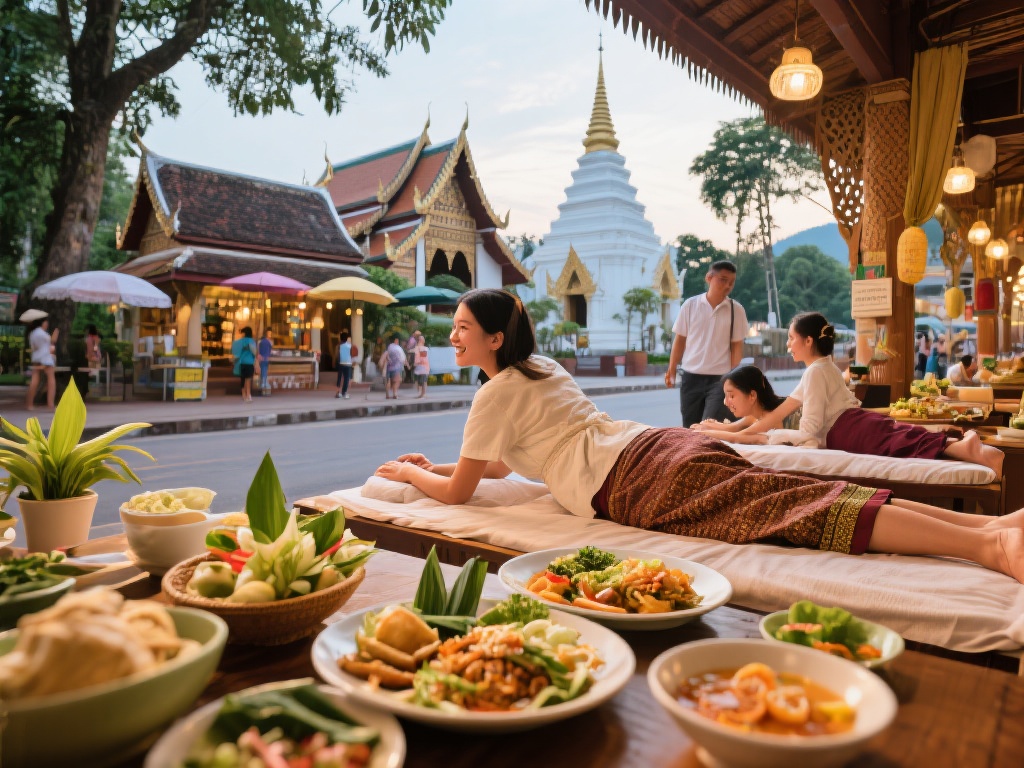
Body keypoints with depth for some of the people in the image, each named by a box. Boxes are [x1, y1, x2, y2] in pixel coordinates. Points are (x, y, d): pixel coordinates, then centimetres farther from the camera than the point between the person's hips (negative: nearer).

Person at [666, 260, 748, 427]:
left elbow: (737, 346, 1)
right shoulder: (690, 305, 0)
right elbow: (680, 339, 6)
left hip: (720, 378, -1)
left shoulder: (736, 310, -1)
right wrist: (671, 370, 0)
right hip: (690, 377, 2)